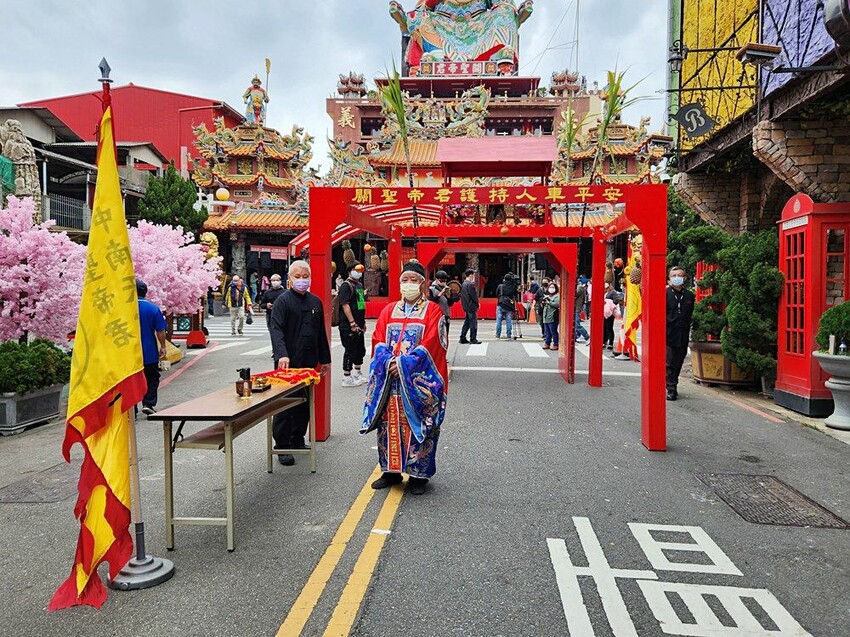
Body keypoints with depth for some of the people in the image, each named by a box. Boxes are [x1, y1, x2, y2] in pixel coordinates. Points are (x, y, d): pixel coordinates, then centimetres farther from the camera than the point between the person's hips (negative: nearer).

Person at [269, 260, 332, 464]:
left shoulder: (315, 302, 13)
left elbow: (321, 332, 19)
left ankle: (298, 440, 26)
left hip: (308, 362, 6)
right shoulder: (283, 301, -5)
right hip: (287, 363, -6)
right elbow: (276, 330, -17)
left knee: (305, 403, 12)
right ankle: (282, 446, 7)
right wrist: (282, 354, -32)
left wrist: (325, 359, 18)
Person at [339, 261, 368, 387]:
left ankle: (357, 373, 35)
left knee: (360, 349, 19)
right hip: (348, 326, -9)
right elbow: (345, 305, -20)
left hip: (358, 325, 9)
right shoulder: (346, 286, -13)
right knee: (350, 351, -3)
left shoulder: (359, 285, 15)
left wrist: (363, 322, 21)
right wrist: (352, 323, -23)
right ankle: (346, 378, 6)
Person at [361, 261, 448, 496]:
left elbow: (430, 344, -10)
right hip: (389, 380, 4)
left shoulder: (433, 311, 0)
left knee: (417, 427, 1)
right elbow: (378, 340, 6)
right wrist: (389, 361, -13)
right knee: (389, 424, 9)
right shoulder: (389, 311, 13)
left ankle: (418, 474, 13)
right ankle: (391, 470, 23)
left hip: (419, 381, -4)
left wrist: (404, 364, -16)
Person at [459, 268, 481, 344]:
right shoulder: (470, 284, -17)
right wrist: (477, 303, -2)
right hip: (471, 306, -9)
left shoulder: (463, 284, 12)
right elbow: (474, 295, -16)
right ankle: (473, 339, 0)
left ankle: (462, 338, 16)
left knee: (467, 322, 14)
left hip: (466, 306, 9)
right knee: (473, 323, -3)